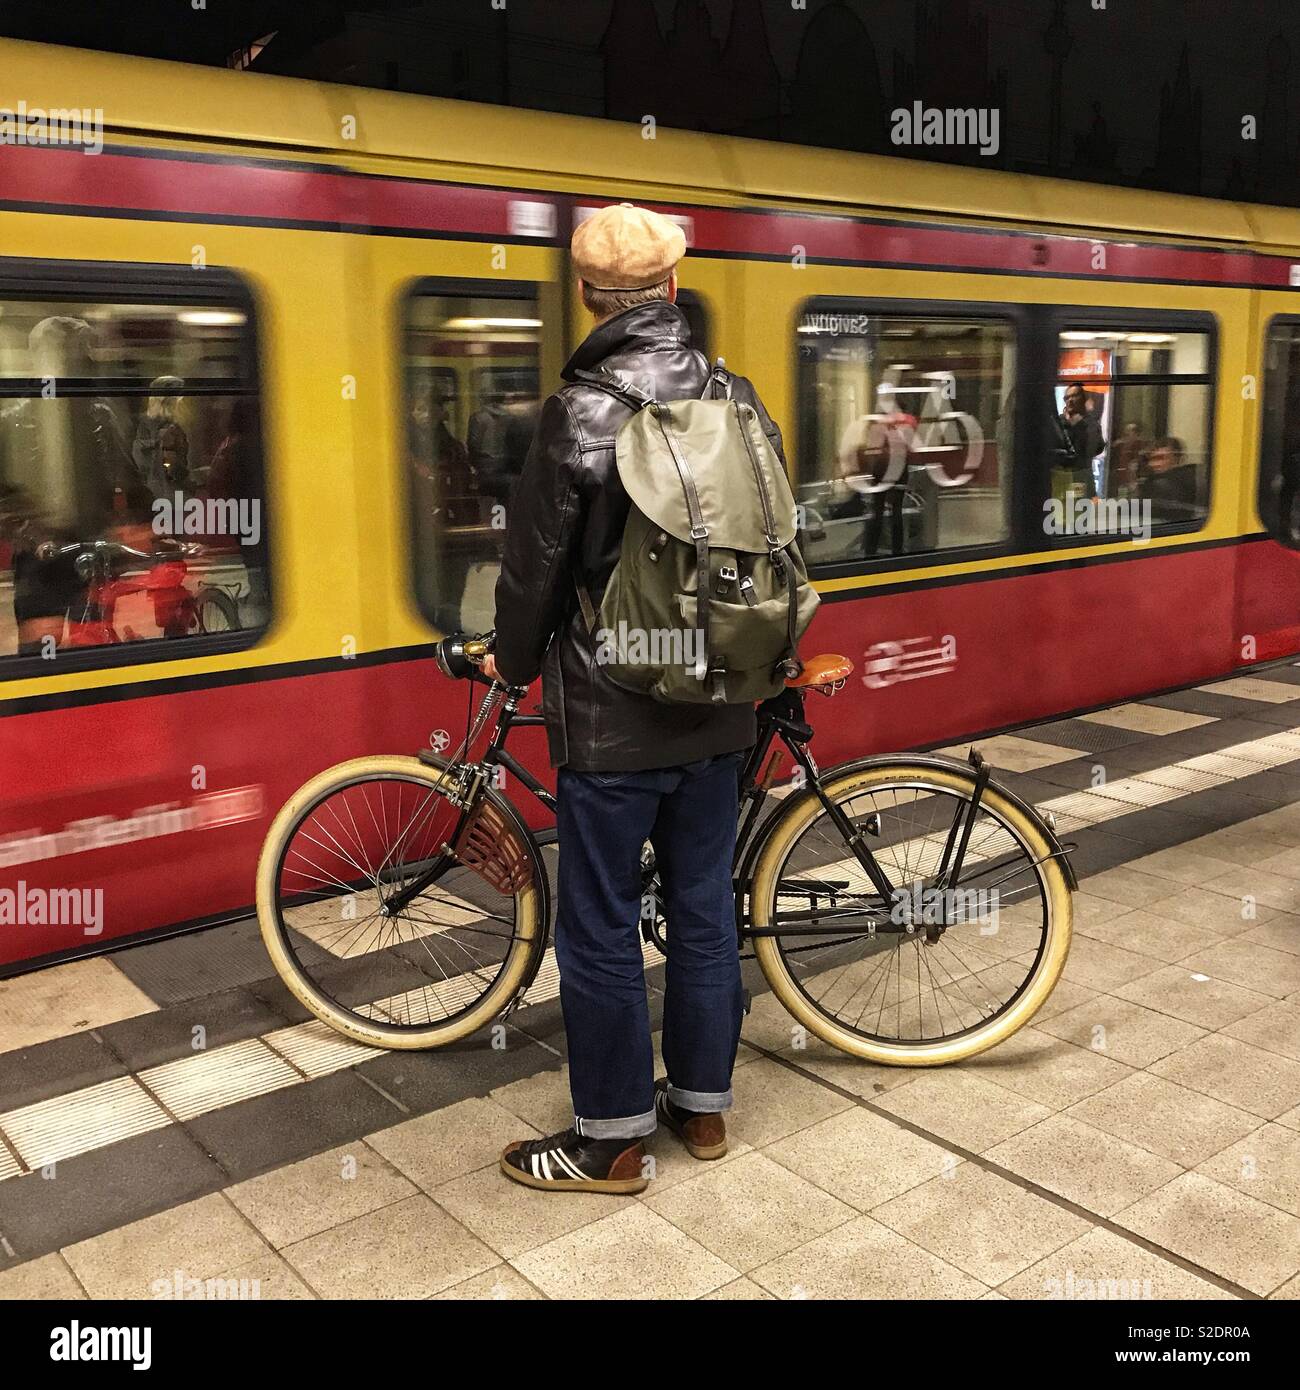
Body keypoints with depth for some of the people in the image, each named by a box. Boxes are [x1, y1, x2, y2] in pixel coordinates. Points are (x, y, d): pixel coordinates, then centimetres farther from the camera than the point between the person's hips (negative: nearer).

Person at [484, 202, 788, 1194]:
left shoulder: (581, 413, -16)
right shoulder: (740, 398, 2)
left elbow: (537, 562, -9)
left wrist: (513, 660, 9)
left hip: (612, 714, -6)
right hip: (719, 706, 6)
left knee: (599, 927, 7)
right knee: (705, 906, 17)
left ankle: (611, 1141, 21)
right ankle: (703, 1104, 33)